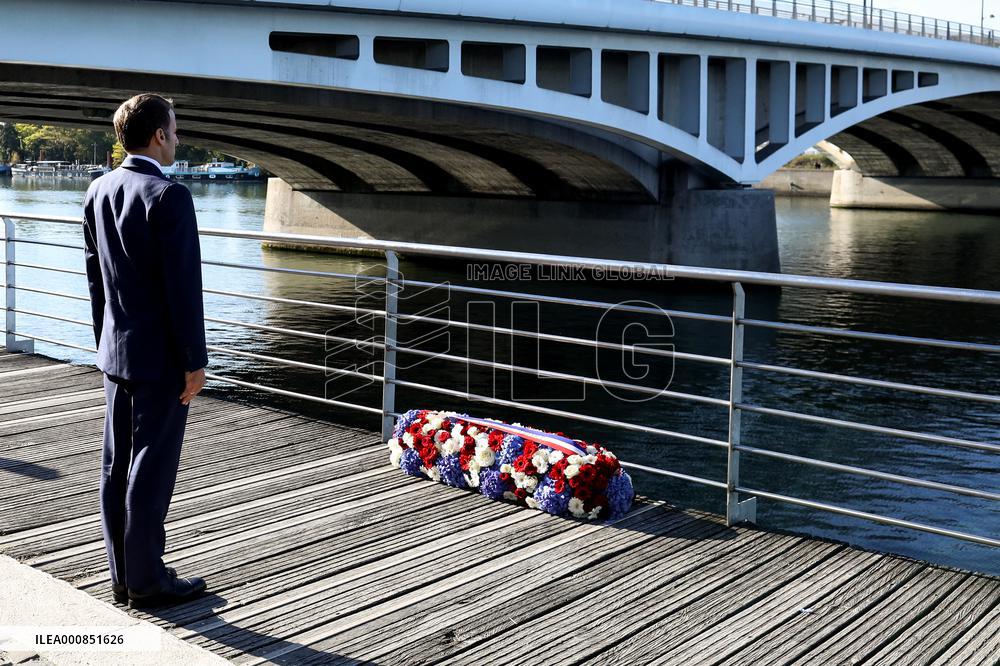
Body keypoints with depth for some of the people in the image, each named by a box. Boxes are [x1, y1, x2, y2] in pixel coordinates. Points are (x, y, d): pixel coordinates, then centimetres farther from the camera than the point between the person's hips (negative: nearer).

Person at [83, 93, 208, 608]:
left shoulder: (98, 191, 6)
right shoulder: (168, 196, -18)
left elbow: (94, 276, 13)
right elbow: (184, 286, -19)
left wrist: (106, 342, 20)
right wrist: (195, 362, -14)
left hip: (115, 352, 8)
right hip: (161, 358, -8)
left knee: (116, 466, 12)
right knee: (151, 470, 1)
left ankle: (122, 575, 23)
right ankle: (147, 581, 11)